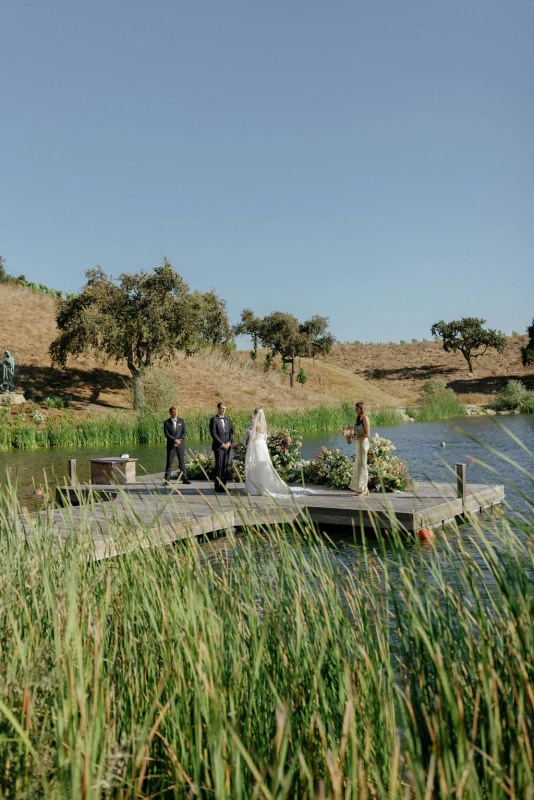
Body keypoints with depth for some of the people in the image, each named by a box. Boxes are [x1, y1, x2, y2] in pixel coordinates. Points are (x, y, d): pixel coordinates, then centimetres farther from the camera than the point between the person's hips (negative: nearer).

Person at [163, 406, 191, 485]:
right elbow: (166, 434, -6)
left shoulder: (181, 421, 7)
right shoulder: (166, 422, 1)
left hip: (180, 445, 2)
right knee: (169, 462, -2)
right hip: (171, 445, -2)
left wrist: (179, 440, -11)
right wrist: (175, 440, -16)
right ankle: (167, 479, 1)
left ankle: (184, 478, 9)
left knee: (182, 462, 5)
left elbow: (184, 432, 3)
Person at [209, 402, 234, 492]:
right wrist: (222, 444, -13)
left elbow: (231, 431, 14)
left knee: (225, 466, 5)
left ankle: (223, 485, 10)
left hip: (227, 446, 5)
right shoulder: (214, 419, -4)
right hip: (218, 446, -5)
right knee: (219, 466, -6)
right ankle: (217, 486, -1)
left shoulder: (228, 419, 15)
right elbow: (213, 433, -10)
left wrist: (229, 442, -3)